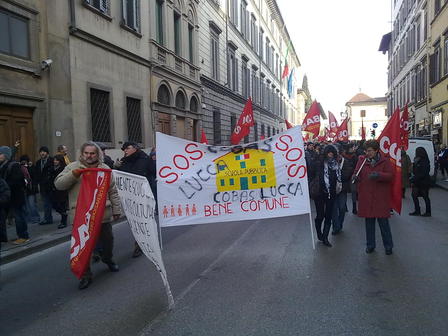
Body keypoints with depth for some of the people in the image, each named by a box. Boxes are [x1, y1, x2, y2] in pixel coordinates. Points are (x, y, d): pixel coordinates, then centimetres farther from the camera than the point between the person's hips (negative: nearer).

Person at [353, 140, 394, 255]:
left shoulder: (385, 161, -1)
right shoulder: (362, 160, 6)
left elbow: (390, 175, -6)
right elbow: (357, 172, 11)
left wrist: (379, 175, -23)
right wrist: (355, 176, -13)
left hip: (381, 198, -3)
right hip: (366, 197, 3)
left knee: (383, 221, 2)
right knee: (369, 222, 11)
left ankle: (388, 245, 18)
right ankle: (370, 245, 24)